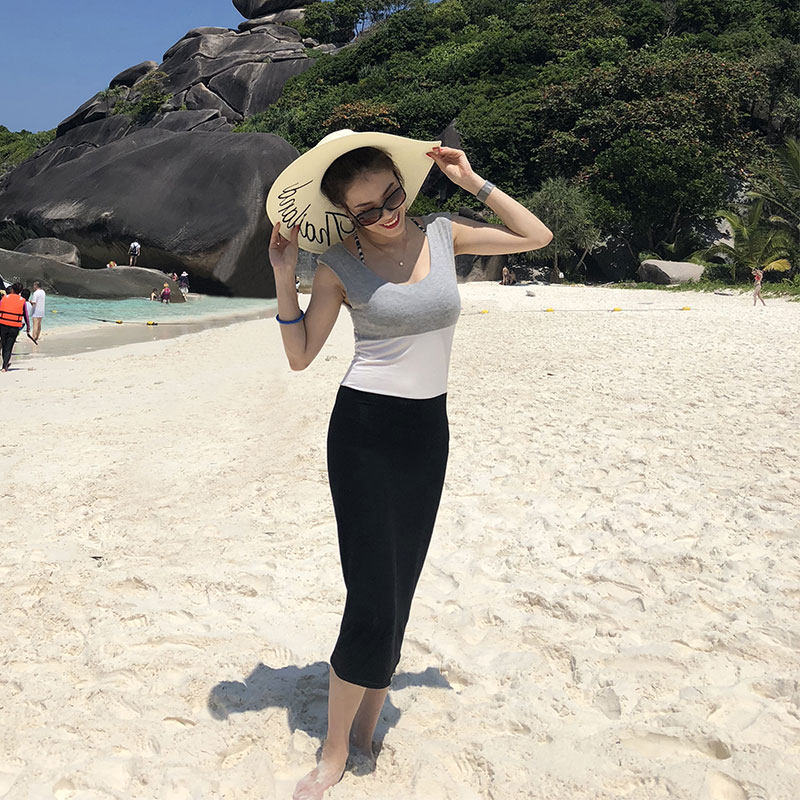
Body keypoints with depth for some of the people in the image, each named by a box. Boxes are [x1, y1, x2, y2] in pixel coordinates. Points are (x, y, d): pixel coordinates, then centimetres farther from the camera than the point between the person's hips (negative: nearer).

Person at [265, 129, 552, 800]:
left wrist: (474, 182, 4)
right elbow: (300, 355, -1)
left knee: (399, 592, 11)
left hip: (428, 430, 4)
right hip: (364, 429, -4)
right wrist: (284, 276, -13)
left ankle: (367, 726, 30)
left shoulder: (442, 233, 3)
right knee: (374, 600, -8)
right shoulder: (340, 263, -5)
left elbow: (537, 237, 12)